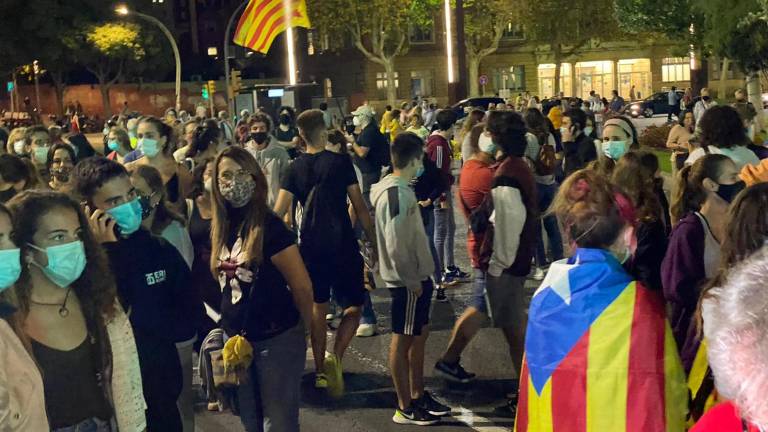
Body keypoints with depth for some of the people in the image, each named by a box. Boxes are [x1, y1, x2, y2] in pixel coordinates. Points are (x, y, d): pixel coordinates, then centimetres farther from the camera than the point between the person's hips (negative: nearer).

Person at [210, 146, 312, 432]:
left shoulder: (269, 227, -18)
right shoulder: (221, 228, 2)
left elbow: (302, 286, -13)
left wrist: (306, 330, -1)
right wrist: (232, 334, 11)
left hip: (277, 339, -6)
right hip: (236, 339, 7)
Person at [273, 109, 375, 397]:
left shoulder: (295, 168, 2)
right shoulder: (340, 162, -6)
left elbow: (278, 212, -1)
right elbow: (359, 206, -6)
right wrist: (374, 240, 3)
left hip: (311, 246, 4)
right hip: (343, 244, -3)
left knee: (318, 306, 16)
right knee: (353, 307, 6)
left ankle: (320, 371, 22)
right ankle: (335, 357, -17)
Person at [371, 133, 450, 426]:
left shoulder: (400, 188, 9)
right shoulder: (396, 194, -23)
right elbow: (395, 245, -26)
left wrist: (420, 276, 15)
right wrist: (412, 281, -18)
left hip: (417, 276, 10)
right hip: (407, 281, -10)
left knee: (420, 334, 18)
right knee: (403, 339, 1)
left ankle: (418, 396, 30)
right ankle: (405, 408, 12)